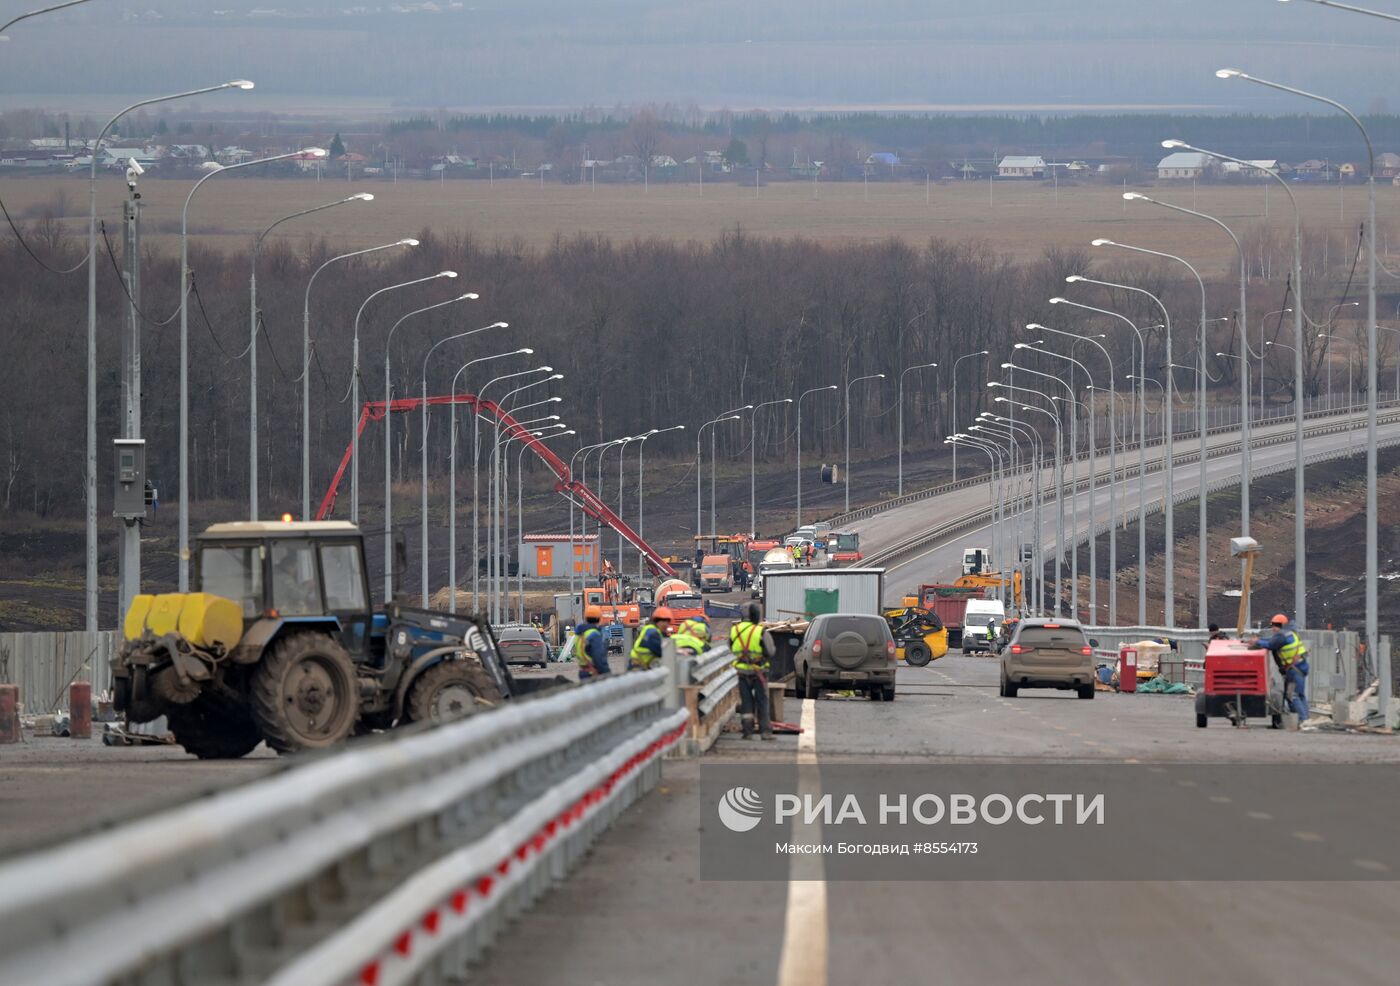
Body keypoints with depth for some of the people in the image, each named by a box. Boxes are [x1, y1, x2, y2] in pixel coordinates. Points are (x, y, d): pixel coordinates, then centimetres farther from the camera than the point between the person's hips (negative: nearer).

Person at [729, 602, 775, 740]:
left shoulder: (734, 630, 0)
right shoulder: (761, 632, -14)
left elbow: (731, 649, 10)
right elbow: (770, 652, -12)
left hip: (742, 671, 3)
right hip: (758, 671, -3)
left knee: (746, 702, 9)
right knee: (762, 701, 6)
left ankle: (747, 731, 6)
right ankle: (765, 730, 3)